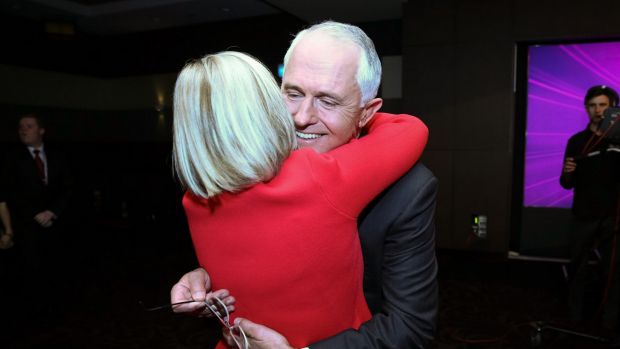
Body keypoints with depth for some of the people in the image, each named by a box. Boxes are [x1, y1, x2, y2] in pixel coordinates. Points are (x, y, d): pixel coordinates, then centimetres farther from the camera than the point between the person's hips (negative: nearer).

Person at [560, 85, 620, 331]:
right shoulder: (577, 141, 6)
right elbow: (567, 184, 6)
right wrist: (567, 172, -15)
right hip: (583, 216, 1)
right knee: (578, 267, 7)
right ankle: (576, 314, 18)